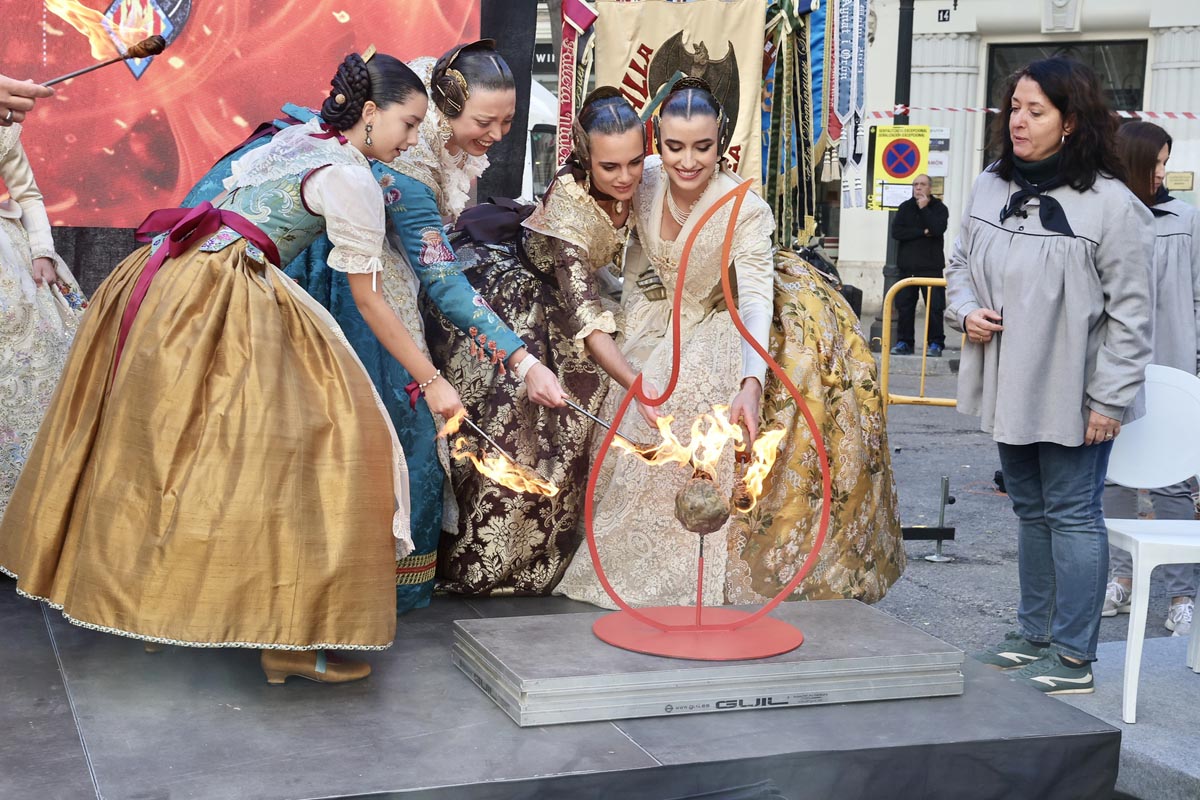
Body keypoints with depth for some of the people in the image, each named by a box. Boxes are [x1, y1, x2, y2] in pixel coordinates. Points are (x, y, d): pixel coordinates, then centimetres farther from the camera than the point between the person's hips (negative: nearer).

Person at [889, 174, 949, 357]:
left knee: (934, 307, -6)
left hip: (931, 266, -3)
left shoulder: (939, 208, 3)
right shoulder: (905, 207, 11)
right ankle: (904, 342, 12)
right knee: (904, 306, 4)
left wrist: (924, 208, -11)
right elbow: (896, 232, -3)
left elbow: (938, 229, -16)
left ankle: (935, 343, 0)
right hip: (907, 266, 3)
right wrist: (923, 232, -9)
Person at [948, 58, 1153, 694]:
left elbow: (1129, 312, -13)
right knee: (1030, 510, 18)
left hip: (1072, 395, -7)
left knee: (1072, 515, 0)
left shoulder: (1111, 204, -15)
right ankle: (1036, 634, 32)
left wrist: (1110, 399, -14)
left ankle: (1074, 658, 11)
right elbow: (961, 263, 19)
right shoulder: (990, 187, 4)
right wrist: (966, 309, -2)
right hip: (1009, 385, 7)